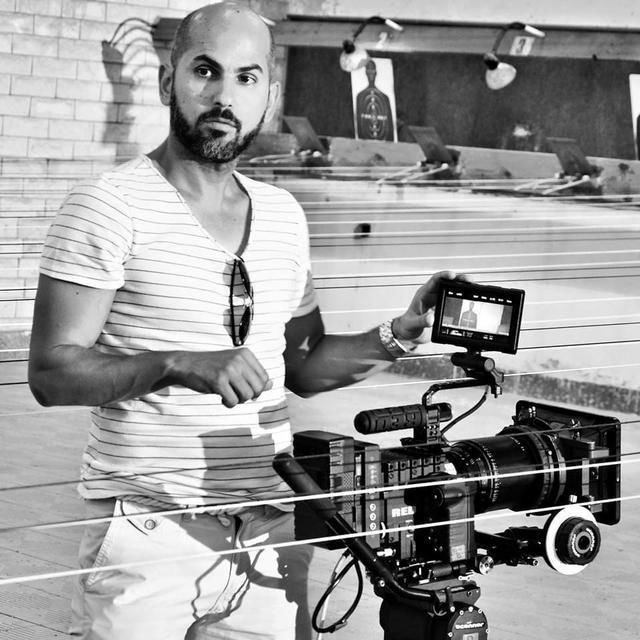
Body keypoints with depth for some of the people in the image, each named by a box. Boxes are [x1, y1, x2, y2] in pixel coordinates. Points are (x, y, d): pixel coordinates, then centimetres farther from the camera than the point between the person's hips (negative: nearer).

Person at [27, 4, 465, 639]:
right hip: (148, 530, -5)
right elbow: (50, 373, -13)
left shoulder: (283, 215, 13)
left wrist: (398, 335, 3)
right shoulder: (108, 206, -7)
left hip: (270, 530, 5)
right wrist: (181, 365, -26)